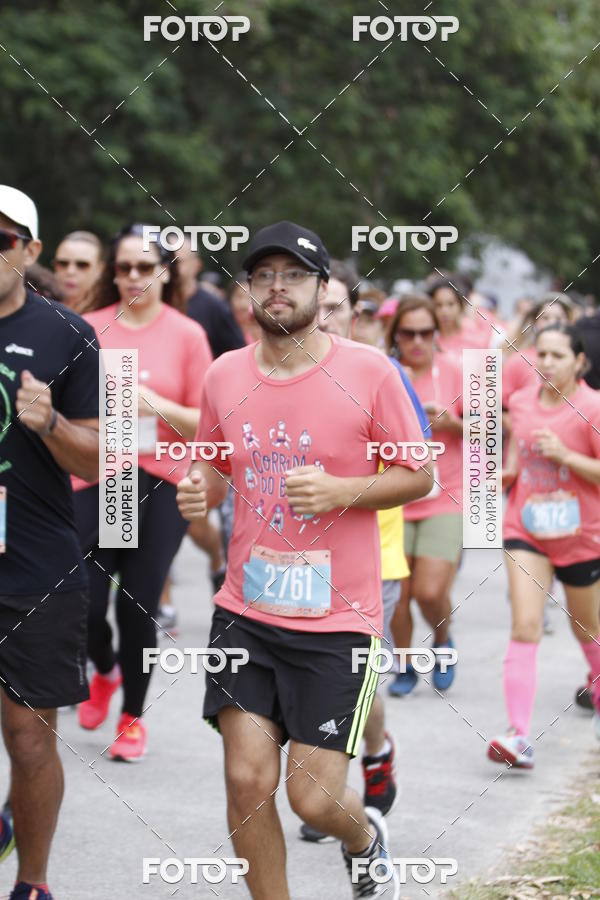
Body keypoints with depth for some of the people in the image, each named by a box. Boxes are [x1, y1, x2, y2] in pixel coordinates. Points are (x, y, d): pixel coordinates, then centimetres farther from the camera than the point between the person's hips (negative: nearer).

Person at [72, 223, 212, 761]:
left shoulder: (187, 335, 1)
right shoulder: (91, 328, 3)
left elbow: (206, 424, 1)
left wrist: (156, 404, -14)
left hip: (162, 483, -1)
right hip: (95, 480, 1)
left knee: (139, 605, -1)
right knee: (85, 599, -5)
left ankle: (133, 716, 20)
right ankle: (105, 670, 30)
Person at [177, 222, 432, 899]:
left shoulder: (369, 372, -7)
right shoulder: (224, 376, 4)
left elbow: (419, 476, -1)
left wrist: (341, 491, -17)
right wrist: (200, 491, -3)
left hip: (337, 619, -3)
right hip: (245, 610, 3)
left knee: (313, 798, -4)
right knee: (247, 779, -5)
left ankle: (365, 839, 33)